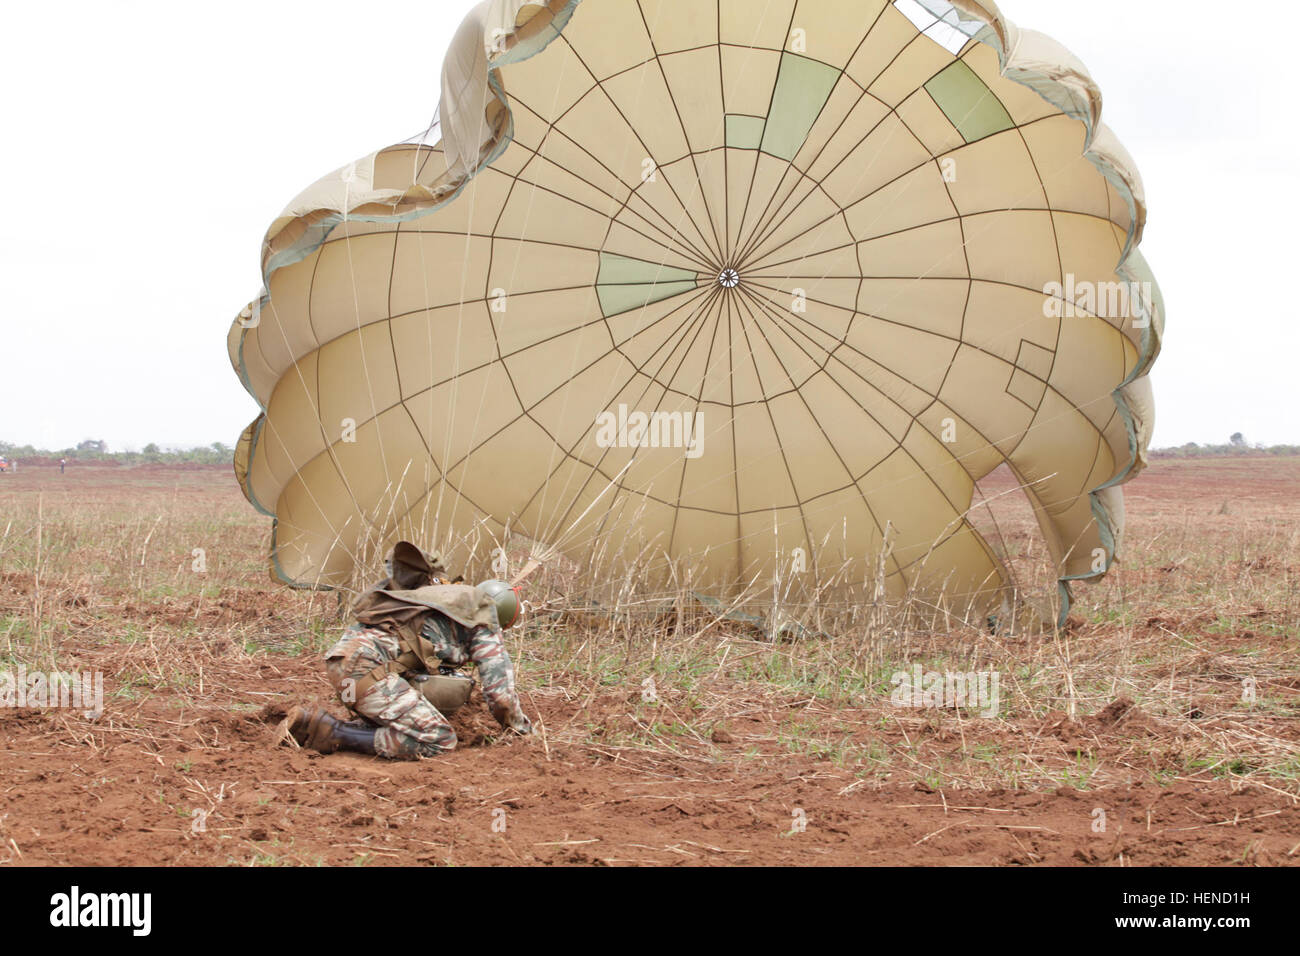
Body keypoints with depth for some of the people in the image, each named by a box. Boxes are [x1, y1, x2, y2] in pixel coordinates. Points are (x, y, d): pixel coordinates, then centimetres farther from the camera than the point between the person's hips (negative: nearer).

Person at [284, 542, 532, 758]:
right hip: (368, 665, -9)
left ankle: (310, 723, 5)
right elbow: (500, 692, 8)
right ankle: (332, 733, -12)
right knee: (439, 741, -11)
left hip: (339, 654, 9)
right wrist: (522, 728, 27)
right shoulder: (483, 613, 11)